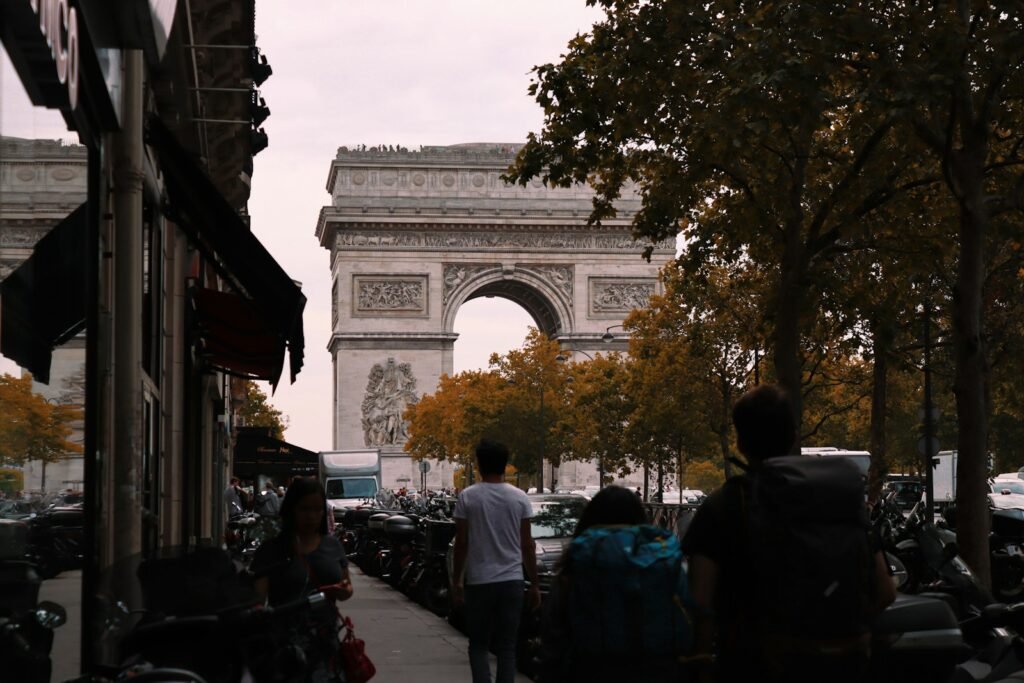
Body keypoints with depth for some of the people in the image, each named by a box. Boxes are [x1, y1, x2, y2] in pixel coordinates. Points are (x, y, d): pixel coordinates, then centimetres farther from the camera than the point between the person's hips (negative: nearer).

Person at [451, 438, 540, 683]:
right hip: (512, 581, 1)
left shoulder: (468, 497, -5)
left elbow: (461, 543, -2)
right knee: (507, 648, 8)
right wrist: (534, 584, 9)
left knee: (478, 646, 9)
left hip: (479, 581, -1)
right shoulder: (519, 498, -1)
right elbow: (527, 546, 1)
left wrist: (457, 581, 8)